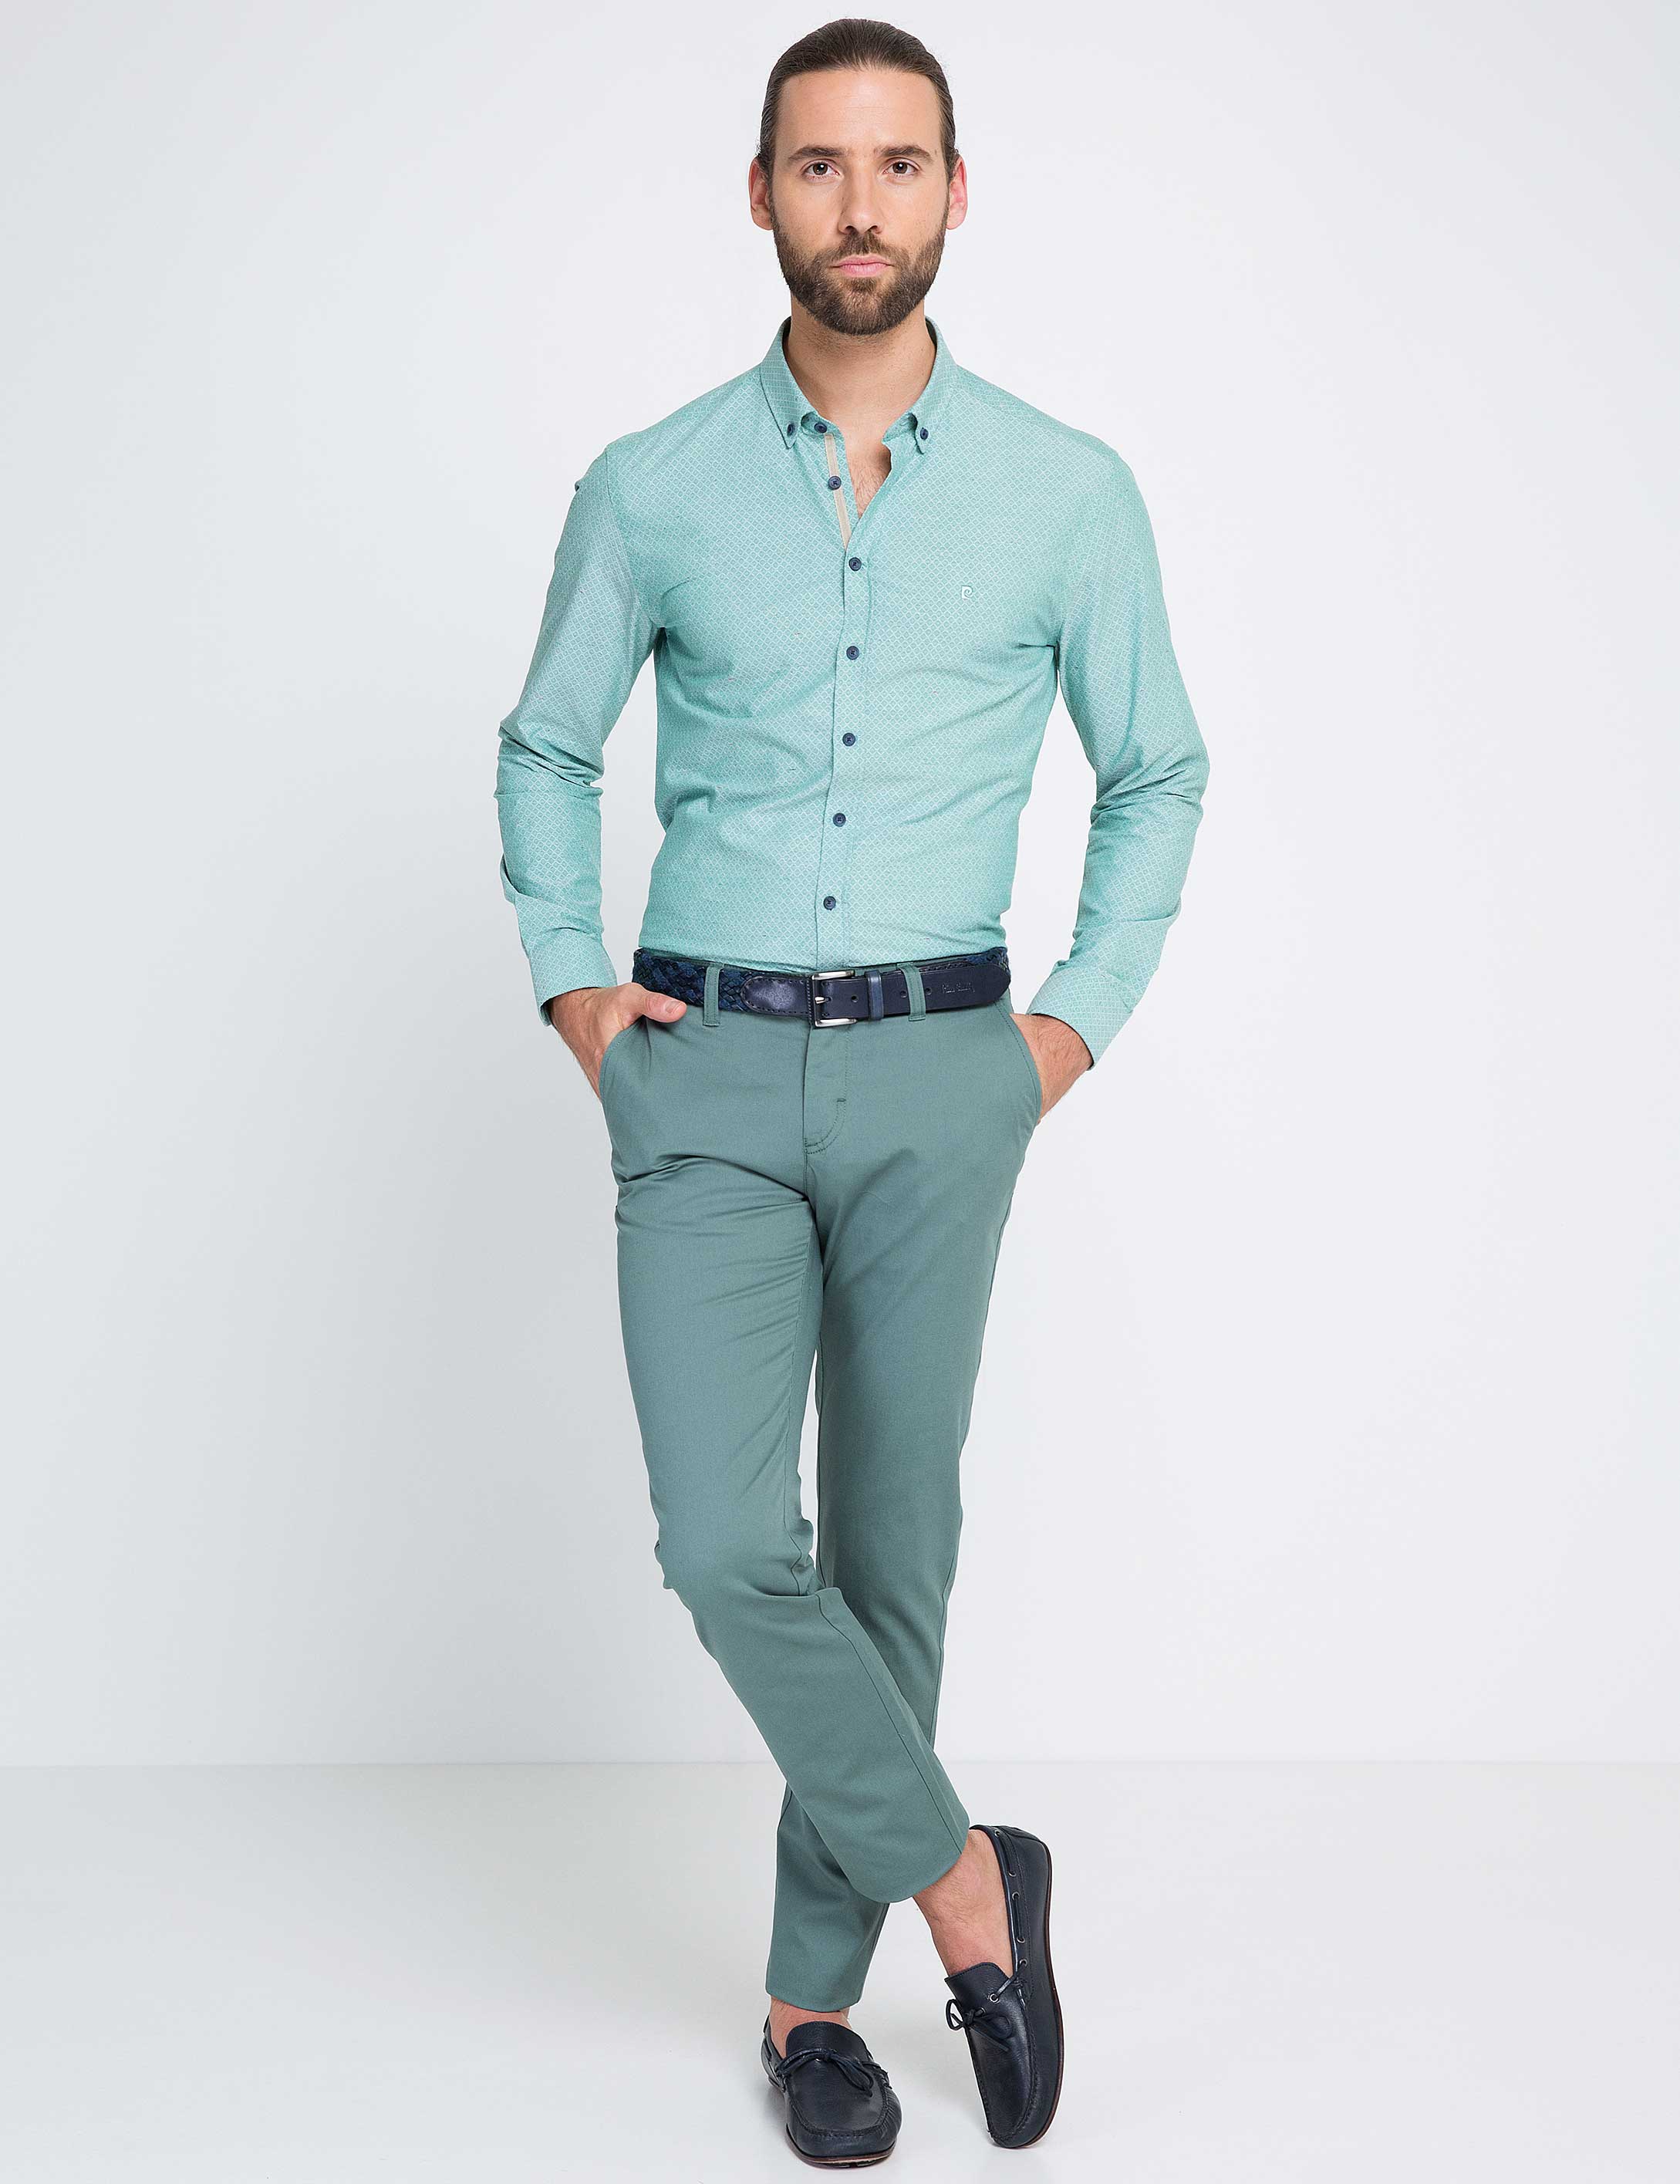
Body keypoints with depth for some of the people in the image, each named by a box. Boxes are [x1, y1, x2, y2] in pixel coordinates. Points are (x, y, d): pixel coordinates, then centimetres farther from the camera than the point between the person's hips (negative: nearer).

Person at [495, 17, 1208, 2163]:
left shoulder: (1068, 493, 1)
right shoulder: (649, 493, 2)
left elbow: (1156, 776, 12)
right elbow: (544, 750, 16)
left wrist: (1082, 1020, 4)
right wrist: (570, 983, 5)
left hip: (937, 1076, 0)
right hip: (705, 1075, 0)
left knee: (888, 1545, 6)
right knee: (728, 1546, -10)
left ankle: (817, 1986, 23)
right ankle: (964, 1880, 14)